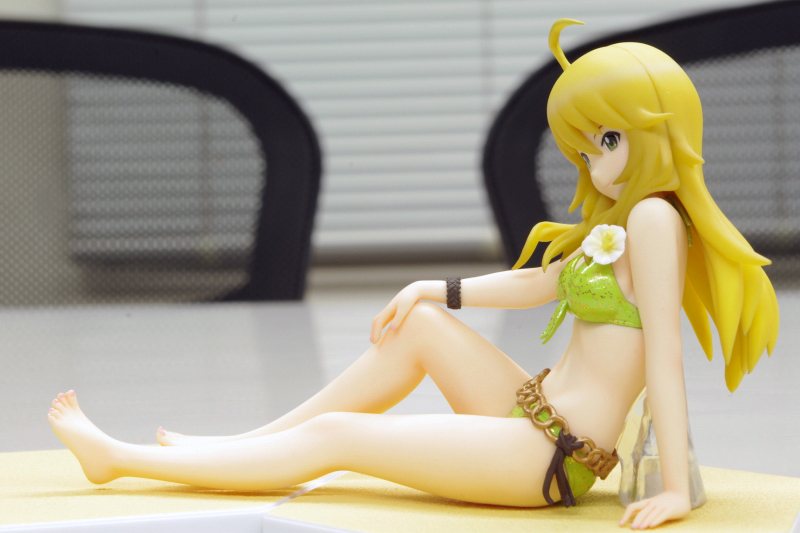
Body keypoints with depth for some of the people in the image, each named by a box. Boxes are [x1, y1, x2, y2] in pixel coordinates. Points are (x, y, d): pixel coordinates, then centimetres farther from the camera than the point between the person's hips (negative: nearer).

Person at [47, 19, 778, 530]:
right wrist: (435, 289, 24)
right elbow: (540, 284, 27)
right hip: (535, 419, 9)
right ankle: (247, 445, 20)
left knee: (335, 435, -3)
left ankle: (117, 458, 7)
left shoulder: (654, 221, -18)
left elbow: (664, 355, -23)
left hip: (555, 456, -9)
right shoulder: (620, 223, 14)